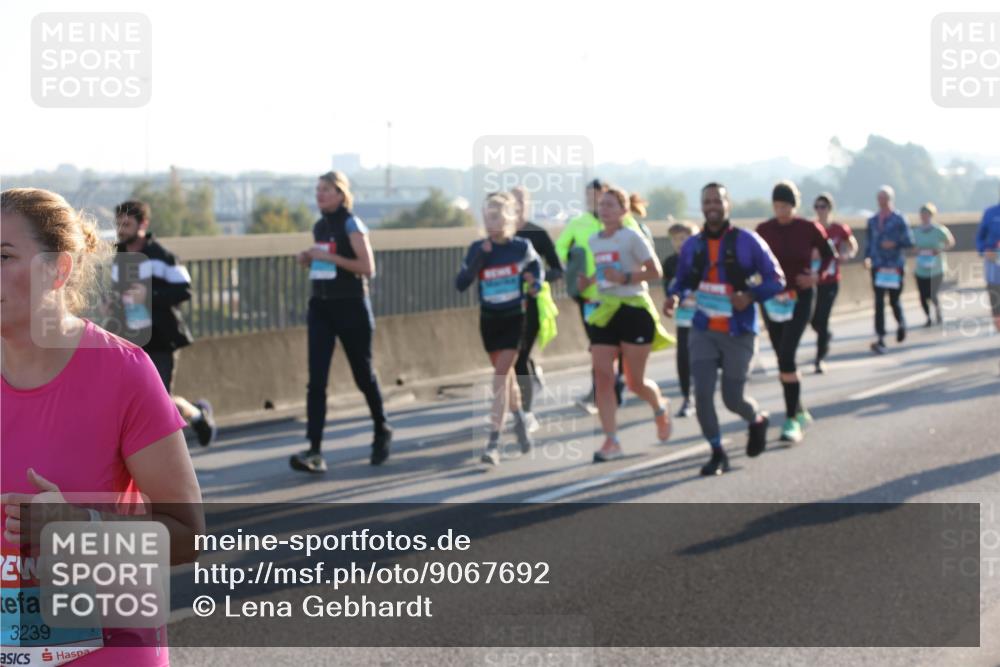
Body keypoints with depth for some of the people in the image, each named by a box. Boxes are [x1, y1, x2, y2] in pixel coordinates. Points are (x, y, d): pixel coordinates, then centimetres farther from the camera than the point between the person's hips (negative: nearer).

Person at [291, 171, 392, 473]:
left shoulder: (351, 224, -9)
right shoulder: (319, 226, 11)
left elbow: (367, 268, -16)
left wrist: (329, 256, -21)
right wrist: (308, 259, 2)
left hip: (351, 307, -6)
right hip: (320, 307, 6)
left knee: (363, 375, 9)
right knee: (316, 380, -7)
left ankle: (382, 431, 32)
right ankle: (315, 451, -13)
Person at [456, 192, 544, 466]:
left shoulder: (522, 247, -6)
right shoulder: (478, 248, -4)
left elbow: (537, 267, 15)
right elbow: (461, 284, -11)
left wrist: (536, 284, -6)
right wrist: (479, 258, -21)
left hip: (514, 319, -3)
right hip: (489, 320, 3)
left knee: (501, 374, -13)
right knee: (505, 373, 15)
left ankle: (493, 442, -16)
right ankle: (519, 418, 42)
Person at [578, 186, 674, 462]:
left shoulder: (632, 237, -9)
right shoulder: (594, 241, 11)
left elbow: (655, 272, -11)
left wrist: (625, 278, -24)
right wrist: (588, 281, 4)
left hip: (634, 310, -5)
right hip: (604, 312, 5)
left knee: (635, 382, 1)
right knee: (603, 378, -8)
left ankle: (661, 408, 35)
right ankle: (611, 441, -6)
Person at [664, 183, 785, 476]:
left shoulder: (747, 242, -7)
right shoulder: (692, 246, 2)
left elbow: (776, 280, -5)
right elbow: (683, 281, 14)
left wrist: (751, 295, -22)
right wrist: (674, 296, -9)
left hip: (738, 333, -2)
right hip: (704, 332, 2)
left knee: (733, 398, 2)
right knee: (702, 392, -10)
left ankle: (757, 420, 38)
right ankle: (718, 453, 7)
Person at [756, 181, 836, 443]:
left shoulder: (809, 228, -6)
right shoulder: (764, 230, 0)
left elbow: (829, 254, 7)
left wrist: (817, 276, -9)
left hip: (799, 297, -4)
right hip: (772, 299, 4)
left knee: (786, 355, -17)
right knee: (783, 358, 10)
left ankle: (792, 420, -12)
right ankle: (799, 411, 30)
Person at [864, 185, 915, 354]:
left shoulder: (899, 219, -2)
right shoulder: (872, 221, 9)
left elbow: (909, 241, -4)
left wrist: (895, 244, -20)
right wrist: (867, 257, 0)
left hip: (895, 266, -2)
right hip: (878, 266, 2)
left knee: (894, 300, 6)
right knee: (879, 302, -7)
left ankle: (901, 324, 39)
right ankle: (880, 340, -9)